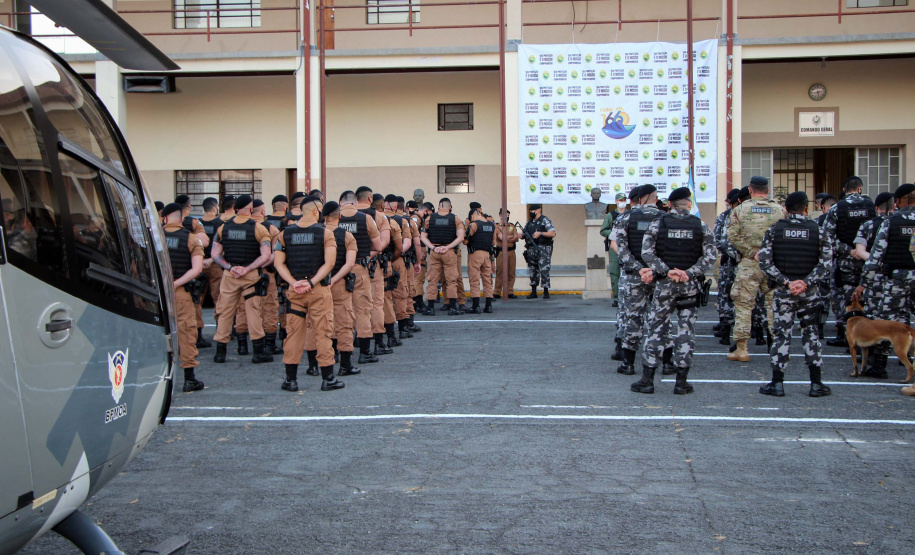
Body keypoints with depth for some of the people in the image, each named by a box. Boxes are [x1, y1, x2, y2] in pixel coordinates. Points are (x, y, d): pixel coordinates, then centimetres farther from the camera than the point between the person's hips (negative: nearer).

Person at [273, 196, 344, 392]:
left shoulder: (285, 233, 4)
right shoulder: (325, 233, -5)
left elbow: (278, 262, -2)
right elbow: (329, 263, -14)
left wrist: (293, 282, -8)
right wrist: (312, 282, -15)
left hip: (294, 289, 3)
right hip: (319, 290, -3)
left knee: (293, 333, 9)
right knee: (323, 332, 4)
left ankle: (291, 379, 11)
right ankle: (328, 379, 8)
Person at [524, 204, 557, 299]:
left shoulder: (545, 220, -3)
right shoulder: (529, 222, 17)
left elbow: (553, 234, -10)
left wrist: (540, 233, -18)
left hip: (543, 248, -7)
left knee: (544, 269, -10)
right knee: (532, 270, 7)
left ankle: (546, 292, -4)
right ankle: (533, 292, 13)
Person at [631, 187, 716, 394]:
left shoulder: (657, 224, -1)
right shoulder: (701, 226, 1)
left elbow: (647, 253, -10)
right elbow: (709, 257, -6)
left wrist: (666, 271, -13)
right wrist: (688, 274, -12)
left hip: (664, 284, 0)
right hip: (690, 286, 0)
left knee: (657, 329, 5)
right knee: (686, 331, 6)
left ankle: (647, 380, 5)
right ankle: (681, 382, 8)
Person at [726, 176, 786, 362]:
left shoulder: (741, 209, 0)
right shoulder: (779, 210, 2)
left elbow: (732, 235, -8)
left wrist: (750, 252, -6)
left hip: (748, 264, -1)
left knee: (743, 305, 3)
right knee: (774, 305, 9)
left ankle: (741, 349, 3)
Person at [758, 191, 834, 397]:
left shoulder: (774, 230, -1)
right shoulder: (818, 231, 0)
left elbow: (764, 261, -8)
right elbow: (826, 263, -7)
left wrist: (785, 282, -10)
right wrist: (806, 283, -12)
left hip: (782, 291, 0)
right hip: (808, 291, 0)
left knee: (781, 334, 3)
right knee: (811, 334, 9)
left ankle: (777, 383, 3)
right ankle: (816, 384, 11)